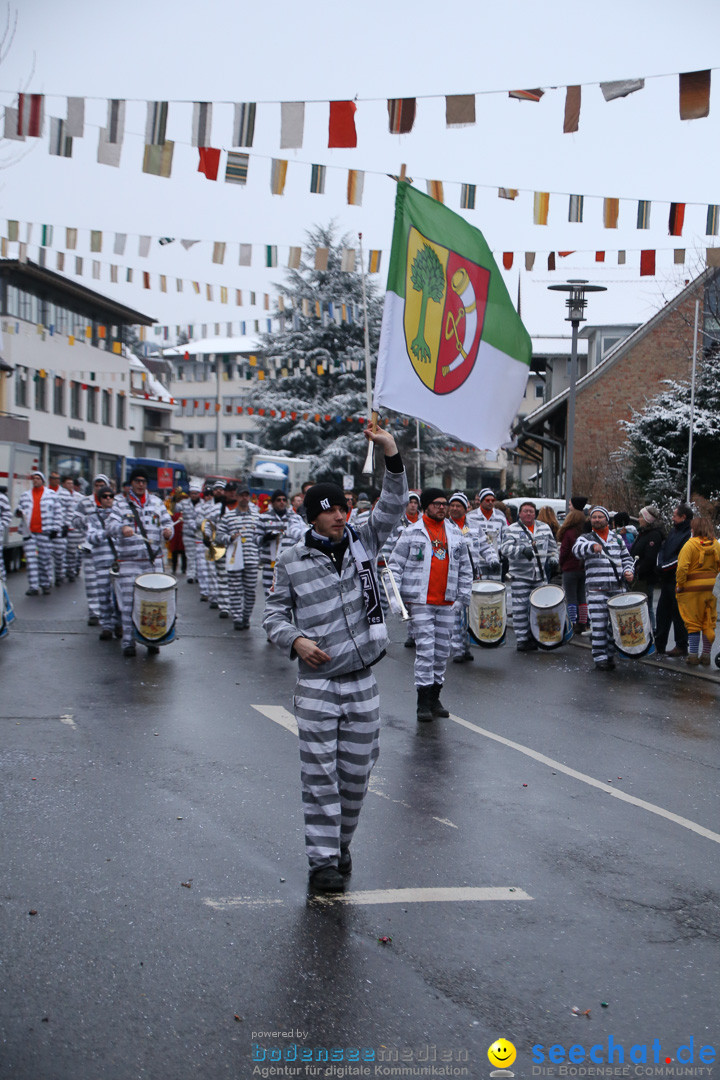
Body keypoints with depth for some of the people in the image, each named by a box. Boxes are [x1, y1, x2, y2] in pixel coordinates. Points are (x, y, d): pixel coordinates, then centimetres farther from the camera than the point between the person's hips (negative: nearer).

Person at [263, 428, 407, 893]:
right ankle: (323, 859, 9)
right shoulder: (292, 561, 1)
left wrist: (391, 453, -14)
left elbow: (393, 505, -1)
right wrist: (295, 640, -14)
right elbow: (275, 612, 6)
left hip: (362, 683, 3)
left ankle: (342, 843, 31)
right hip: (317, 684, -2)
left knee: (356, 773, 10)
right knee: (320, 774, -1)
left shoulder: (363, 542, 6)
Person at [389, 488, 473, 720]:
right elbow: (395, 566, 1)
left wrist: (463, 596, 10)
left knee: (442, 649, 8)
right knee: (425, 649, -9)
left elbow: (465, 568, 18)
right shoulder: (412, 533, 0)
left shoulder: (455, 534, 12)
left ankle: (435, 697, 20)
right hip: (420, 601, -4)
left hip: (447, 603, 4)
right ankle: (423, 702, -4)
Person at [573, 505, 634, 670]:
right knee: (599, 624, -8)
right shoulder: (586, 538, 6)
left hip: (618, 588, 4)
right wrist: (592, 547, -36)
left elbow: (626, 557, 24)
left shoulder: (617, 538, 18)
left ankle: (610, 654, 19)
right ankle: (600, 657, -2)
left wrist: (628, 571, 3)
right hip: (596, 589, -4)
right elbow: (577, 549, -16)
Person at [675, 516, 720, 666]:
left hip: (693, 588, -4)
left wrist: (680, 585, -10)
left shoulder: (690, 544, -12)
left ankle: (693, 655, 3)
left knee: (693, 623, 4)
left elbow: (682, 567, -19)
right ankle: (706, 655, 16)